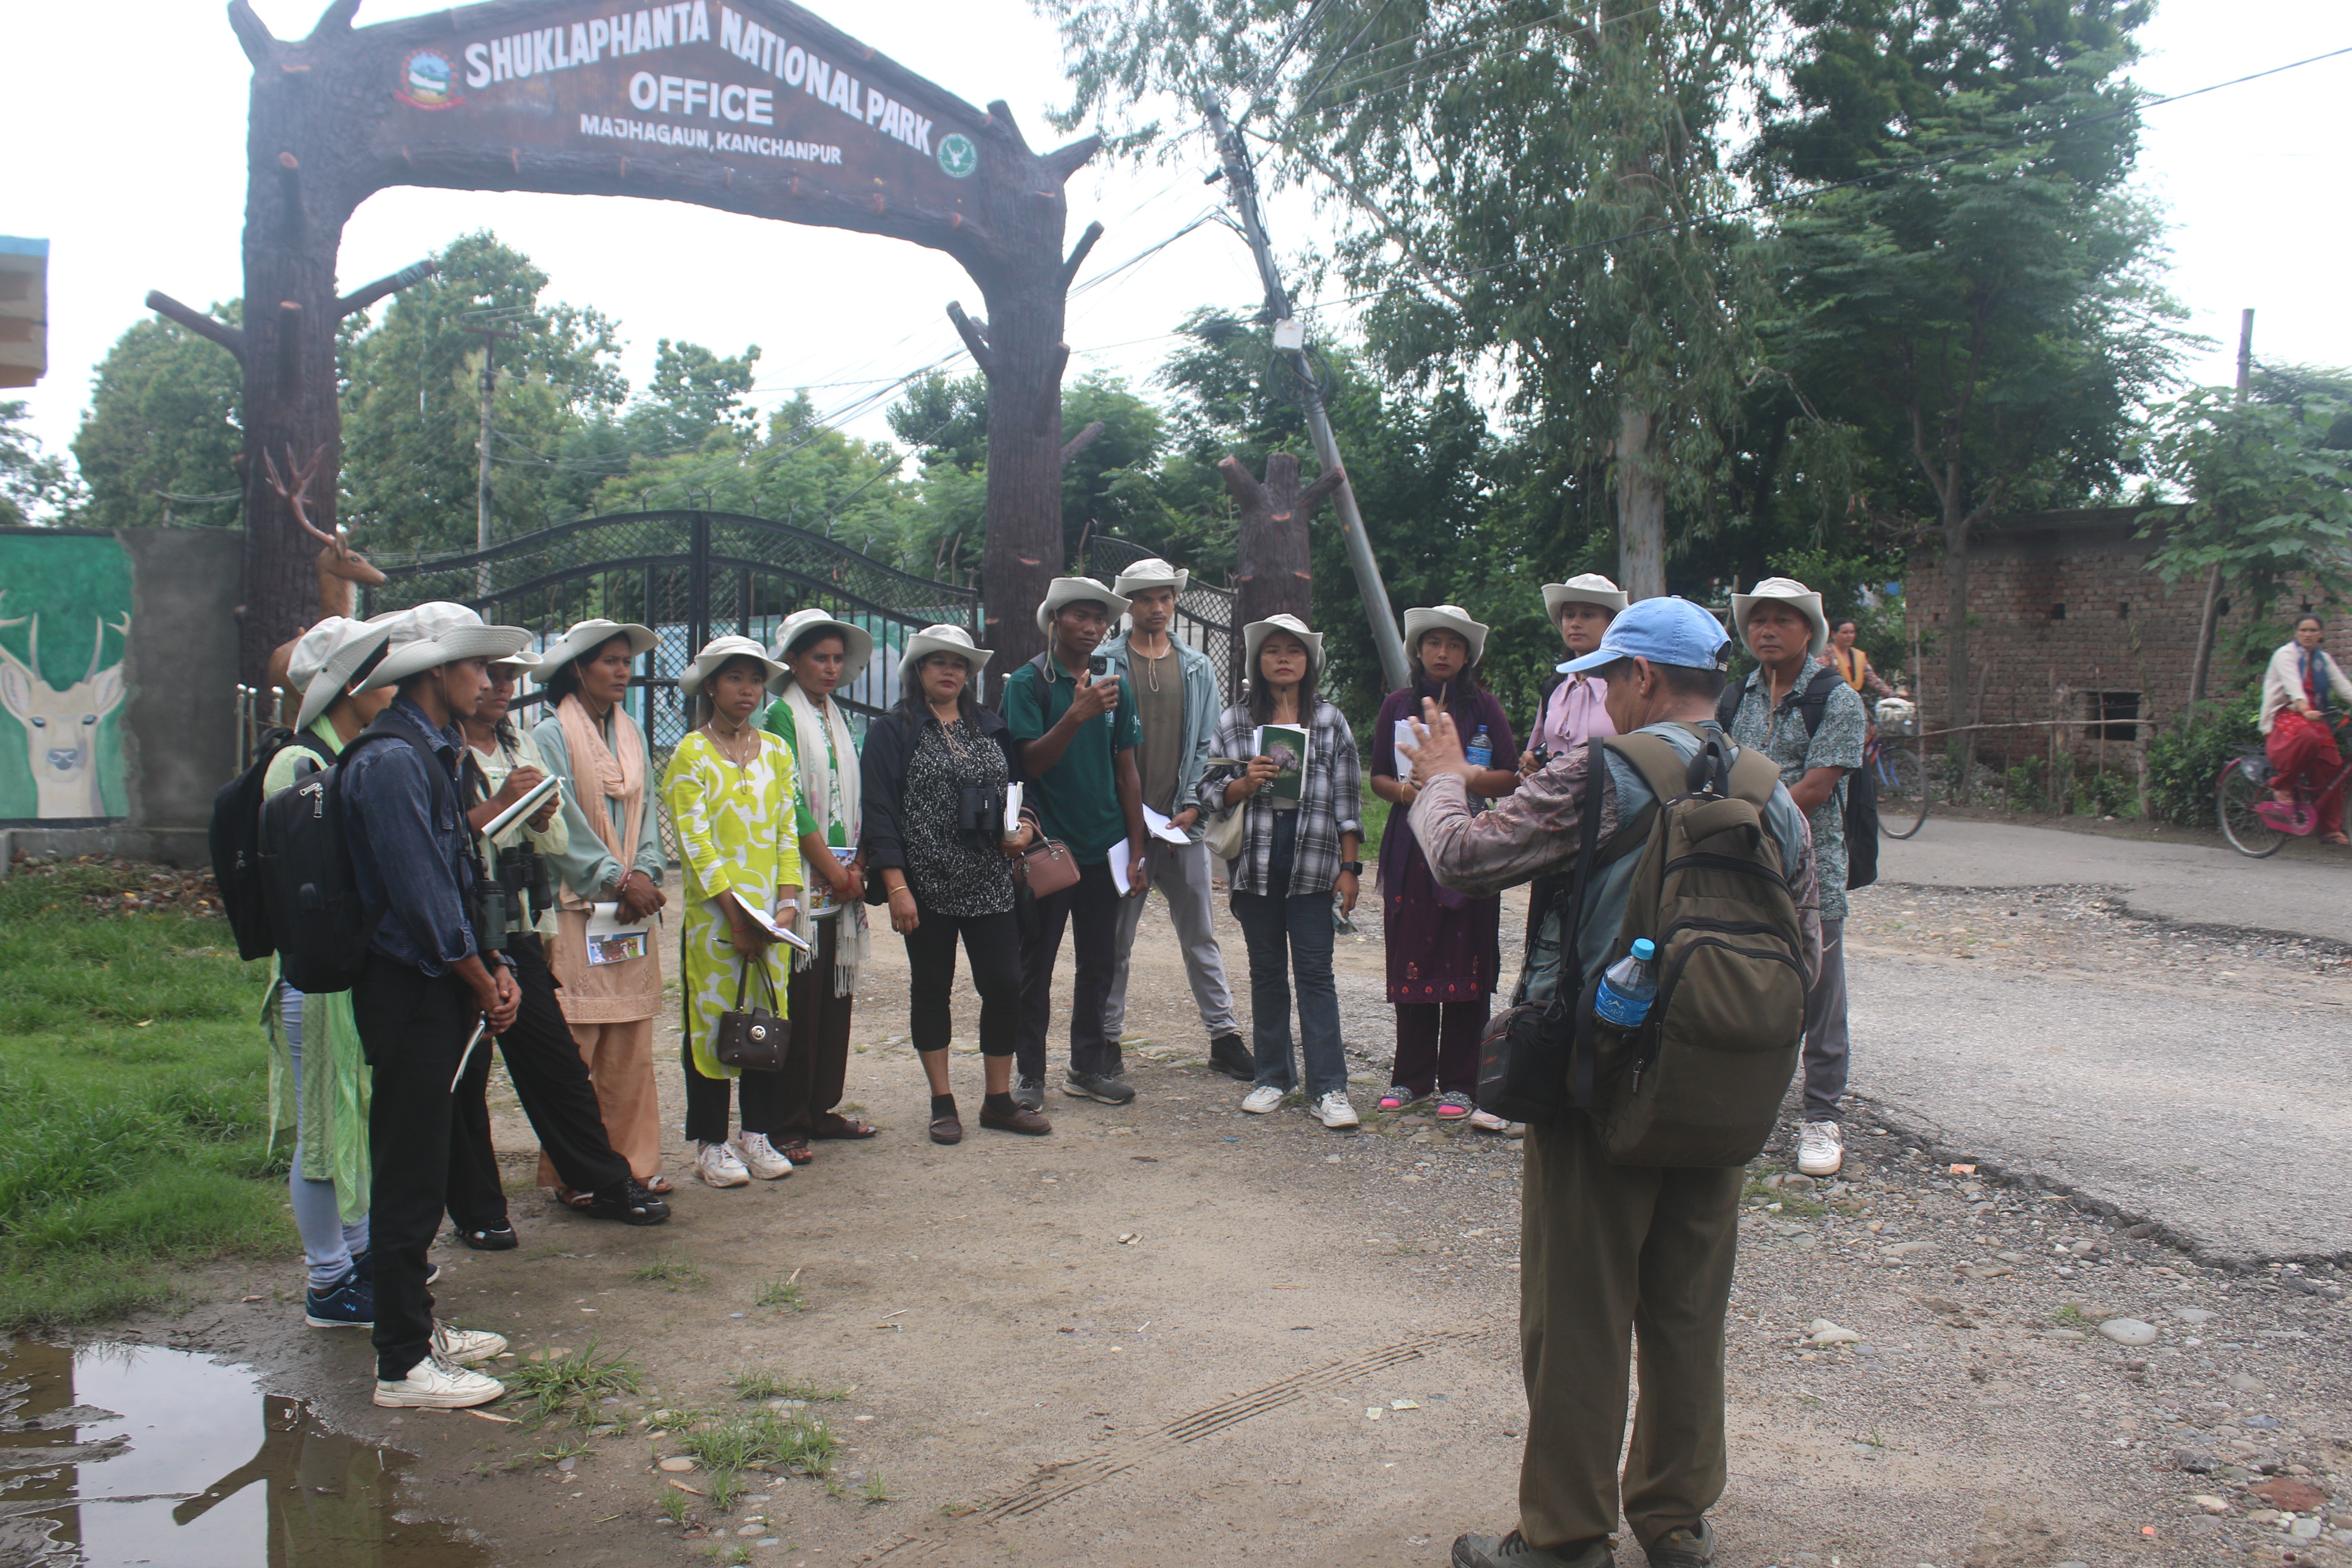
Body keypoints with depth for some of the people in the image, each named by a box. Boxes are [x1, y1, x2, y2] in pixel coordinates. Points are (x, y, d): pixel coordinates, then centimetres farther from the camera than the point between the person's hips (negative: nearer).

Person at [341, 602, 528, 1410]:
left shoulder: (432, 752, 14)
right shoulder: (393, 759, -17)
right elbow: (419, 891, -20)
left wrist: (493, 968, 7)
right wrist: (483, 983, -10)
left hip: (439, 988, 10)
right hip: (409, 991, -10)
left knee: (423, 1169, 18)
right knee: (410, 1177, -3)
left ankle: (417, 1326, 30)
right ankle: (403, 1366, 6)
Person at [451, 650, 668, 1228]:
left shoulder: (521, 745, 15)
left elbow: (556, 845, 17)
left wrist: (543, 818, -4)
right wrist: (501, 804, -20)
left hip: (518, 932, 6)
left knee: (557, 1062, 11)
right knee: (465, 1076, 4)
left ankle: (601, 1182, 22)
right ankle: (476, 1211, 15)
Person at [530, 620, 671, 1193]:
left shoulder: (631, 736, 15)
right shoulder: (550, 737, -5)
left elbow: (647, 813, 13)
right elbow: (561, 828, -11)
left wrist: (646, 874, -4)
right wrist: (620, 879, -12)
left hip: (634, 910, 6)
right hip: (576, 908, -6)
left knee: (632, 1046, 7)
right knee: (574, 1045, -4)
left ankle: (634, 1162, 14)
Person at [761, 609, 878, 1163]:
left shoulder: (837, 718, 17)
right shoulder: (782, 716, -6)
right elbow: (791, 803, -13)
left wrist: (857, 867, 1)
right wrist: (834, 870, -10)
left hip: (841, 885, 7)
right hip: (800, 883, -7)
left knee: (835, 998, 10)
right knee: (798, 1004, -5)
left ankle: (821, 1110, 19)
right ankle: (788, 1125, 1)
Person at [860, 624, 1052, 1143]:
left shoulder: (991, 729, 13)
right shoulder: (892, 731, 0)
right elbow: (881, 813, -6)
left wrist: (1022, 826, -2)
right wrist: (896, 887, -13)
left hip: (990, 883, 4)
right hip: (926, 886, -3)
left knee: (1005, 984, 0)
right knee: (931, 989, 6)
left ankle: (999, 1100, 13)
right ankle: (943, 1102, 17)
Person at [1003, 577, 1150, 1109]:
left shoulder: (1114, 686, 8)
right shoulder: (1029, 682, -4)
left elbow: (1127, 773, 11)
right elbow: (1032, 761, -14)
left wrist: (1137, 851, 8)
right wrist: (1077, 715, -27)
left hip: (1103, 847, 4)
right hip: (1048, 846, -4)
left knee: (1099, 963, 9)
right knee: (1036, 965, 3)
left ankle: (1088, 1067, 20)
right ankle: (1030, 1075, 10)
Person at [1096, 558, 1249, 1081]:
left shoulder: (1198, 668, 11)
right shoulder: (1104, 663, 1)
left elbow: (1208, 744, 8)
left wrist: (1193, 807, -5)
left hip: (1183, 823, 3)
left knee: (1201, 937, 8)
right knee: (1115, 939, 4)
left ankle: (1224, 1038, 14)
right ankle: (1106, 1041, 13)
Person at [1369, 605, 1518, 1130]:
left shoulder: (1484, 707, 5)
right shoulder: (1398, 706, 12)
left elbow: (1511, 779, -1)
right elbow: (1377, 777, 12)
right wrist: (1403, 790, -9)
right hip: (1409, 849, 2)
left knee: (1465, 963, -3)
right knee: (1409, 962, 3)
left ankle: (1458, 1084, 5)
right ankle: (1413, 1076, 16)